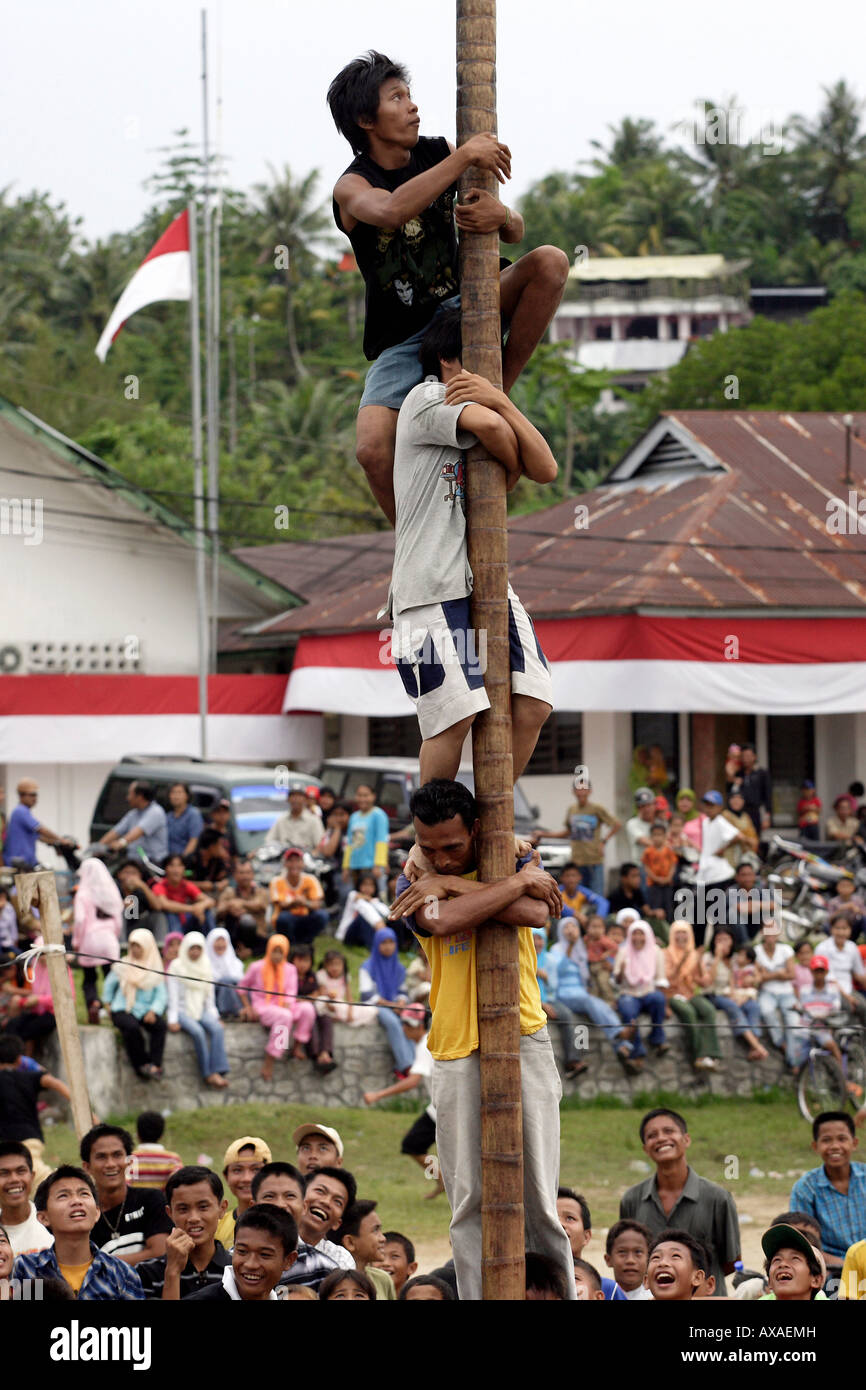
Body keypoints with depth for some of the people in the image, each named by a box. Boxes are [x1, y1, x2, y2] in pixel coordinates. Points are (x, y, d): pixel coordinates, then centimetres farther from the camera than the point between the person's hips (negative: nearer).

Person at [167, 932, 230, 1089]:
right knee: (197, 1031, -33)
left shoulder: (206, 967, 13)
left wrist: (214, 1016, 3)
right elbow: (173, 995, -4)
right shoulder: (176, 966, 0)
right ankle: (208, 1074, -31)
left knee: (217, 1029, -28)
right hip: (183, 1010, -4)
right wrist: (173, 1020, -12)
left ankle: (218, 1071, -38)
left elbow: (210, 996, 15)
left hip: (202, 1010, 4)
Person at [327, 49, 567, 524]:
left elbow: (516, 231, -2)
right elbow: (391, 211, -40)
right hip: (401, 340, -3)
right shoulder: (352, 187, -13)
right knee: (374, 451, -27)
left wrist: (500, 217, -28)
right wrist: (465, 158, -39)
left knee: (549, 262, -21)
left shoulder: (437, 154, 0)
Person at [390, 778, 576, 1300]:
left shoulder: (514, 858, 8)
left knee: (539, 1195, -3)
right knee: (469, 1201, -2)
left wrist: (452, 885, -11)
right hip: (456, 1053, 0)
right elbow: (442, 920, -17)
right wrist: (519, 882, -12)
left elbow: (537, 913, -14)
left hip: (523, 1041, 0)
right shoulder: (414, 884, 6)